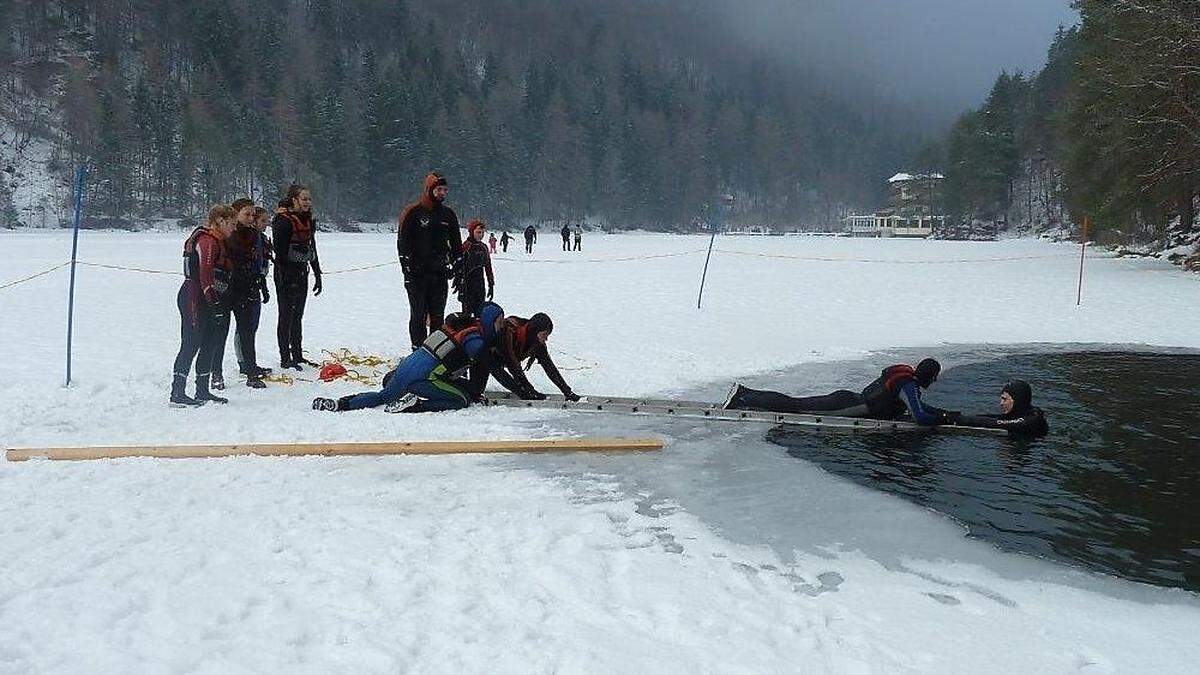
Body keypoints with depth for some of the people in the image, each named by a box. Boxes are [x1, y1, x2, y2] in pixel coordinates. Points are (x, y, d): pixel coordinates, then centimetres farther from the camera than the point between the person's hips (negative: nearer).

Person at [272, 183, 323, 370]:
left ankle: (298, 355, 21)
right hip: (287, 274, -8)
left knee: (298, 316, 13)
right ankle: (285, 358, 5)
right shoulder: (283, 220, -14)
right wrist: (284, 278, -22)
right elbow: (279, 251, -18)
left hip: (302, 273, 8)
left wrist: (317, 274, 17)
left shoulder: (308, 220, 11)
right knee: (286, 316, -1)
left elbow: (312, 249, 18)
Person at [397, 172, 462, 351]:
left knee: (438, 315, 7)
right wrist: (407, 269, -11)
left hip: (440, 272, 4)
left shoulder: (448, 214, 11)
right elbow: (403, 242, -5)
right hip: (417, 274, -4)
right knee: (419, 314, -1)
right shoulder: (413, 212, -3)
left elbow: (456, 244, 17)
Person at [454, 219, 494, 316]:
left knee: (480, 311, 8)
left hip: (479, 285, 6)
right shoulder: (466, 246, -7)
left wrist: (491, 285, 15)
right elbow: (459, 267, -10)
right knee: (467, 310, -4)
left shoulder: (483, 248, 11)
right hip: (467, 285, -6)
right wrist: (458, 283, -14)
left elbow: (488, 267, 16)